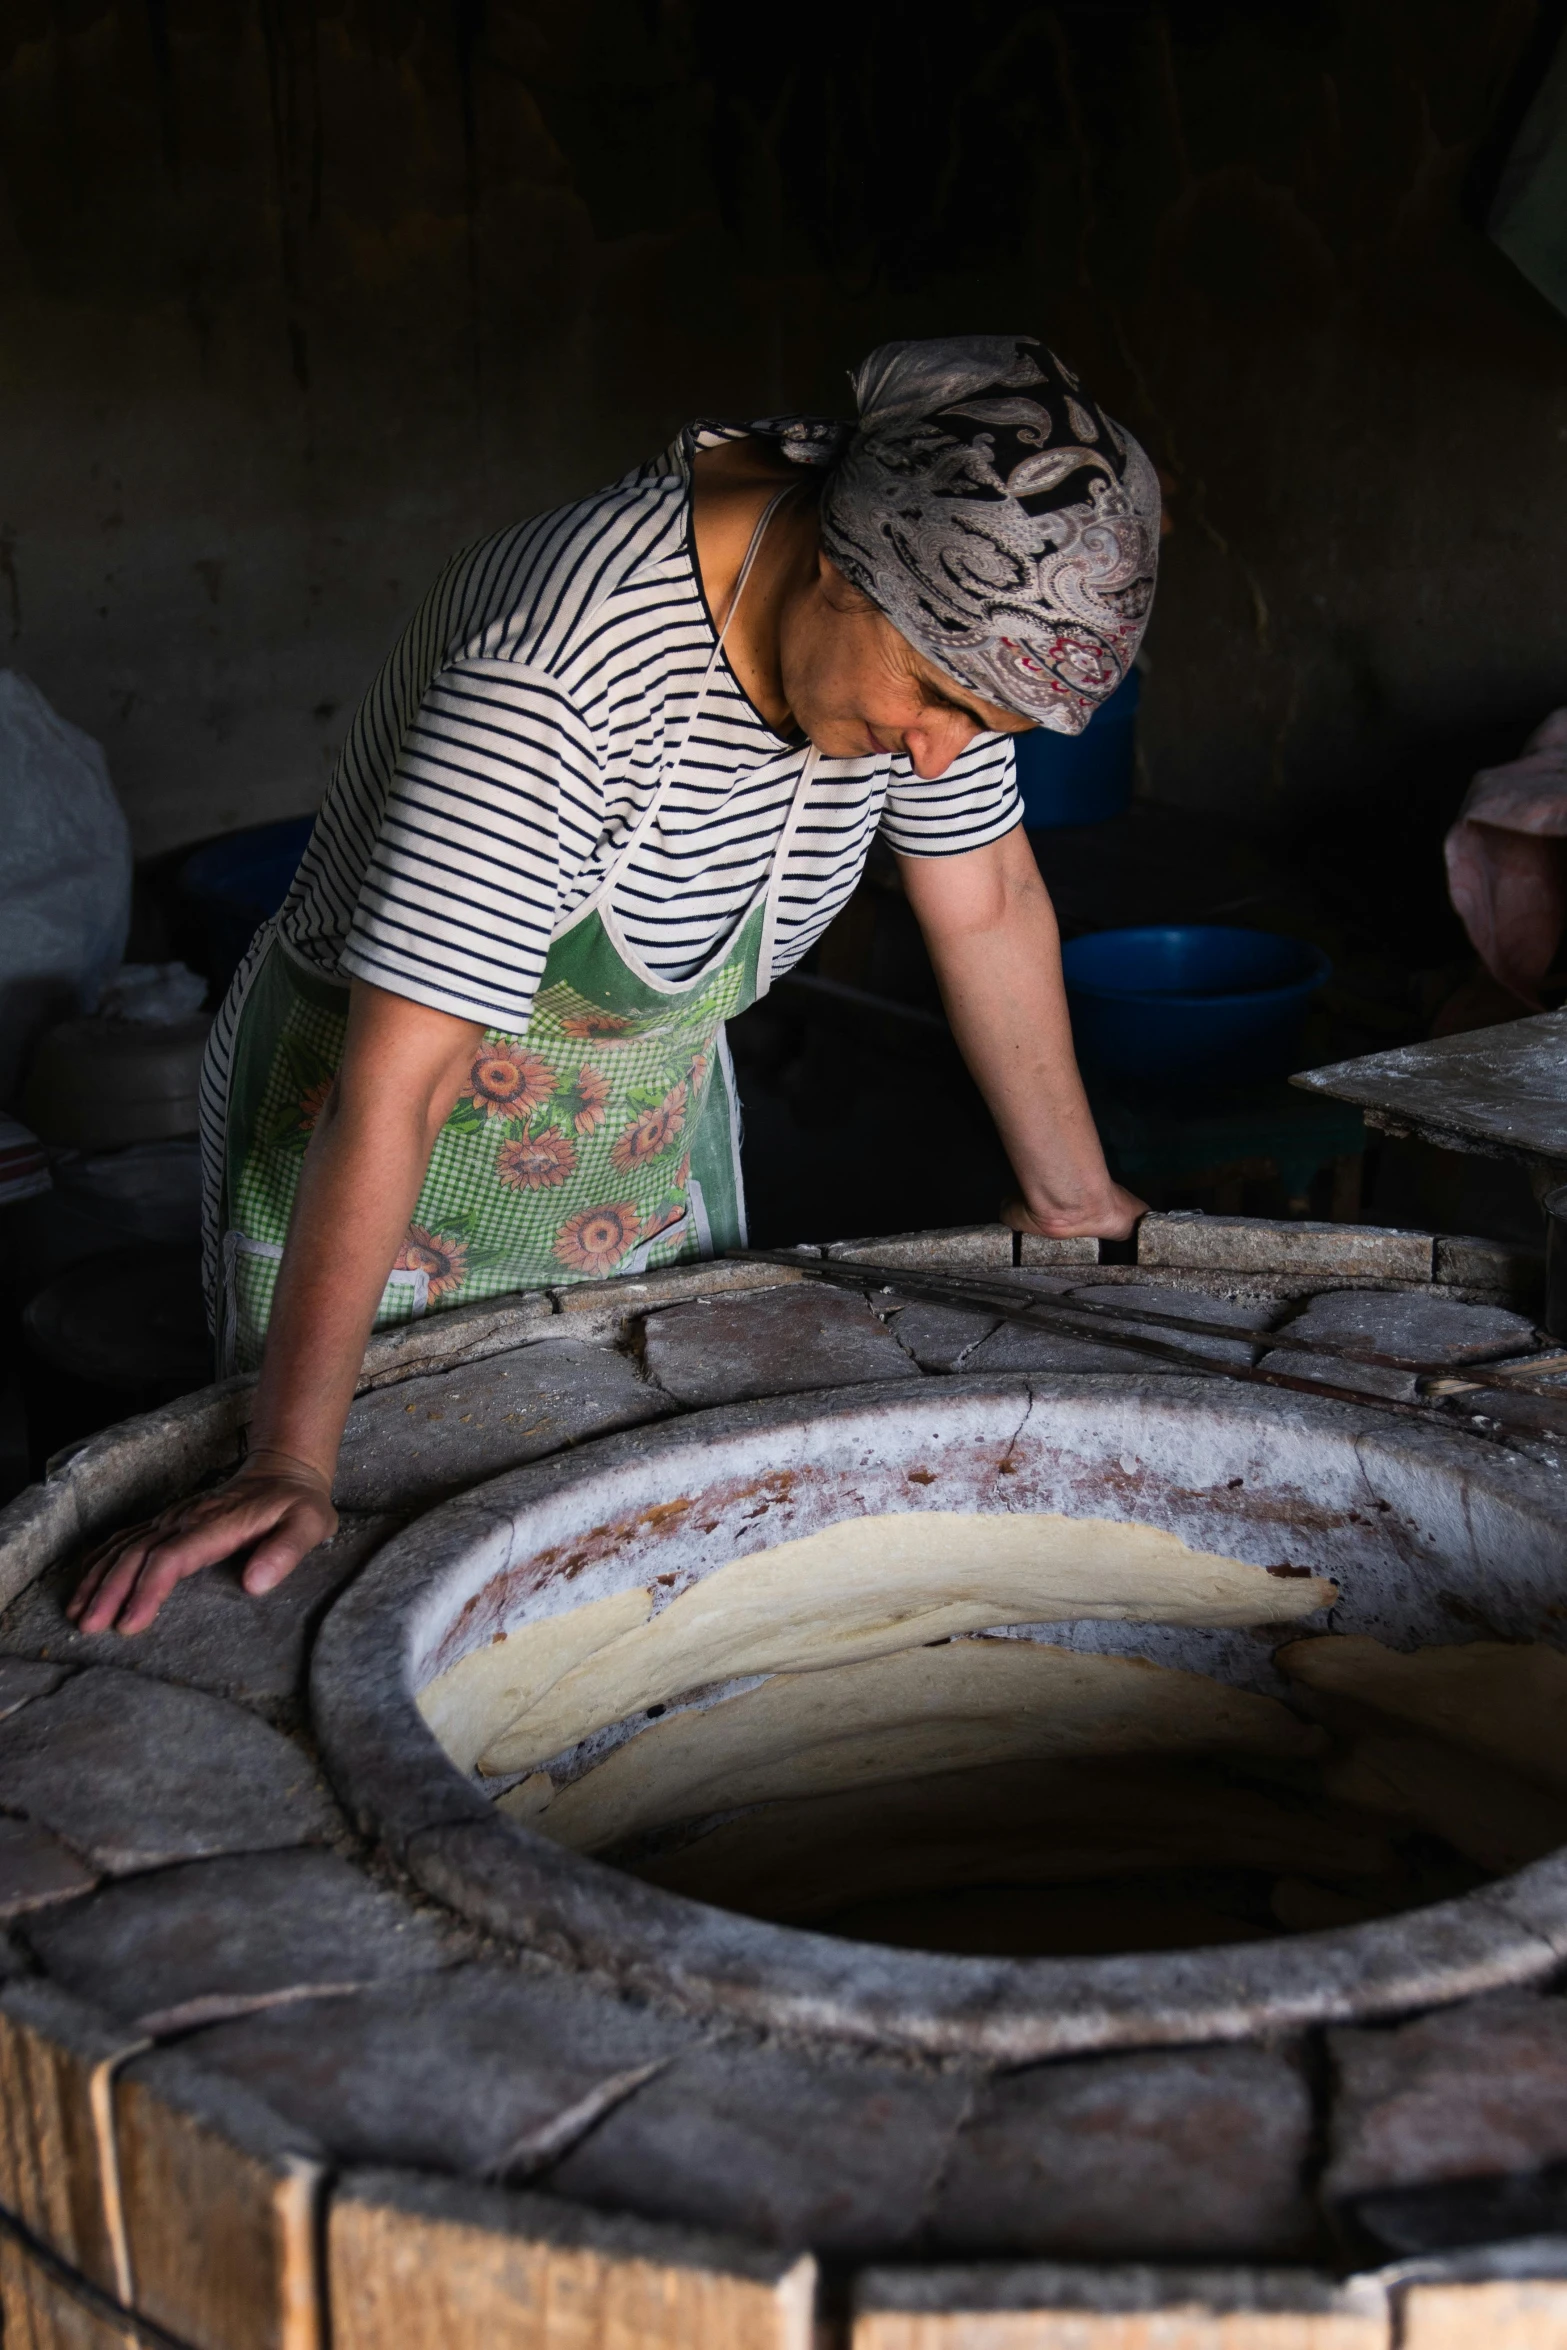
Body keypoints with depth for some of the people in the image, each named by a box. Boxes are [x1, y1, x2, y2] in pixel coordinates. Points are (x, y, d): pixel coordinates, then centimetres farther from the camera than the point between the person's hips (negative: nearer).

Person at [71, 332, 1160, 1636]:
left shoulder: (941, 612, -15)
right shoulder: (565, 675, -37)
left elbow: (989, 902, 0)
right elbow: (392, 1080, -38)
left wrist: (1075, 1196, 7)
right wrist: (292, 1466, -38)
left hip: (655, 1157, 6)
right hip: (386, 1178, -6)